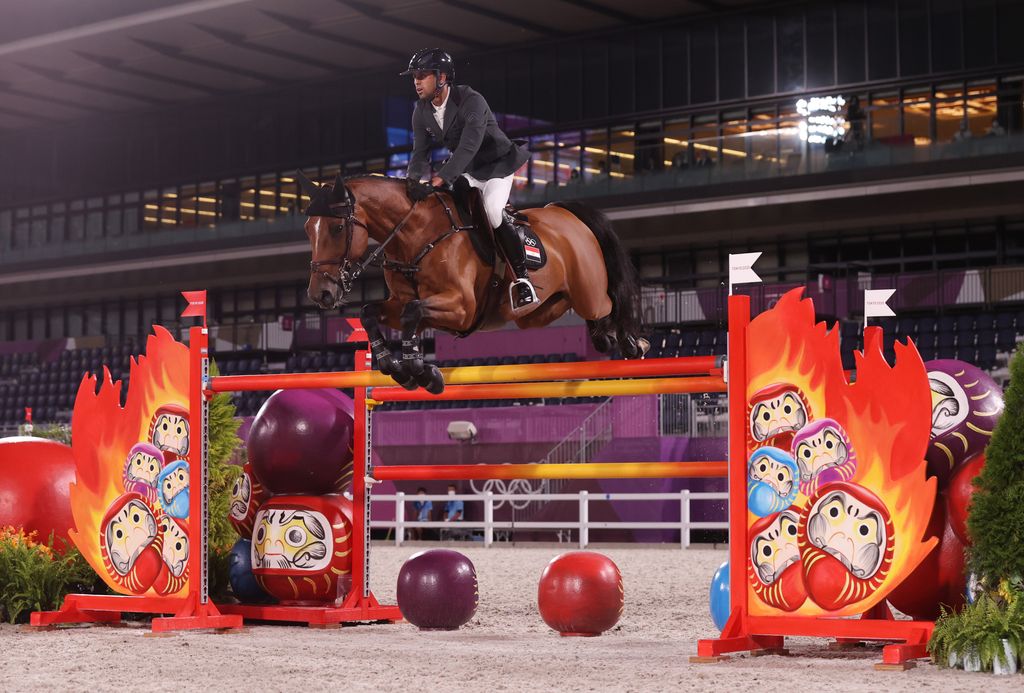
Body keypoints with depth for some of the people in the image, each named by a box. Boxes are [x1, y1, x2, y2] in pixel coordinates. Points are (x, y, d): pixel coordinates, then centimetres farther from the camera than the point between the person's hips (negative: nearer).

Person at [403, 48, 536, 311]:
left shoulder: (472, 101, -29)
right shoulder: (421, 111, -6)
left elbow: (469, 146, -39)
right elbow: (420, 153, -2)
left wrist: (442, 177, -48)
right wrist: (412, 184, -21)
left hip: (496, 163, -8)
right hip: (466, 170, 8)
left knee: (492, 211, -28)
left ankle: (521, 279, -21)